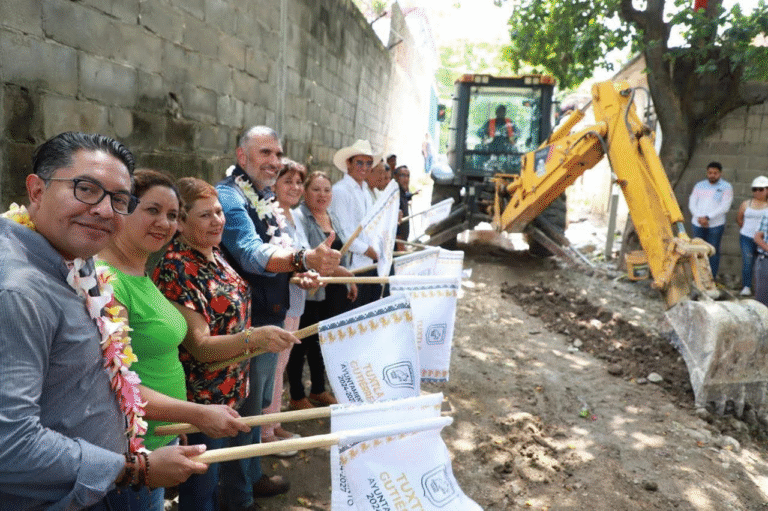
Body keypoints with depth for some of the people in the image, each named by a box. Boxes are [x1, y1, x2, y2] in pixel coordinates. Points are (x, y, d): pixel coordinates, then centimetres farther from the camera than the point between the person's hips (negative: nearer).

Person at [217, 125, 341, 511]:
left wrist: (300, 271, 1)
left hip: (269, 319, 9)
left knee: (257, 405, 23)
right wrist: (303, 257, -51)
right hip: (247, 323, -9)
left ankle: (252, 476, 42)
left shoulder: (263, 199, 11)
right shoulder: (228, 197, -19)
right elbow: (252, 255, -35)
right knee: (243, 412, 5)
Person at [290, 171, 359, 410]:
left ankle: (318, 390, 33)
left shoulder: (334, 217, 14)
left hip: (333, 293, 7)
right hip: (309, 294, -7)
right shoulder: (299, 218, -13)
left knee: (322, 341, 18)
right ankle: (297, 396, 21)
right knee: (303, 343, 5)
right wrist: (337, 270, -26)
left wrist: (349, 280, 20)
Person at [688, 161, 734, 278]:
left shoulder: (726, 187, 0)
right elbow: (692, 203, 4)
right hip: (698, 224, 3)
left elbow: (725, 207, -10)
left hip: (716, 225, -3)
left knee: (713, 251, 1)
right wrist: (699, 217, -12)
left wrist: (707, 217, -17)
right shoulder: (699, 185, 10)